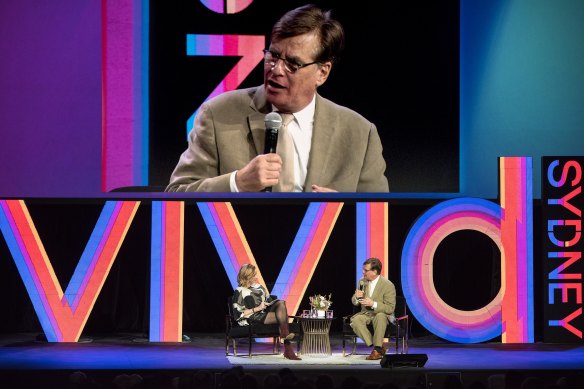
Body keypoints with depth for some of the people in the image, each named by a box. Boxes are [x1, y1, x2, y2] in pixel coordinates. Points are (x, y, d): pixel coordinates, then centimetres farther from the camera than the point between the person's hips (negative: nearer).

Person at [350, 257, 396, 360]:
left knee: (380, 317, -40)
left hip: (382, 314, -4)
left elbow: (390, 309, -15)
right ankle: (378, 346, -22)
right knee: (355, 321, -30)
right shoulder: (362, 282, 3)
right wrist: (356, 297, -13)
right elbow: (354, 302, 13)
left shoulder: (388, 285, -14)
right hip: (365, 314, 4)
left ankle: (377, 349, -26)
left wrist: (373, 304, -29)